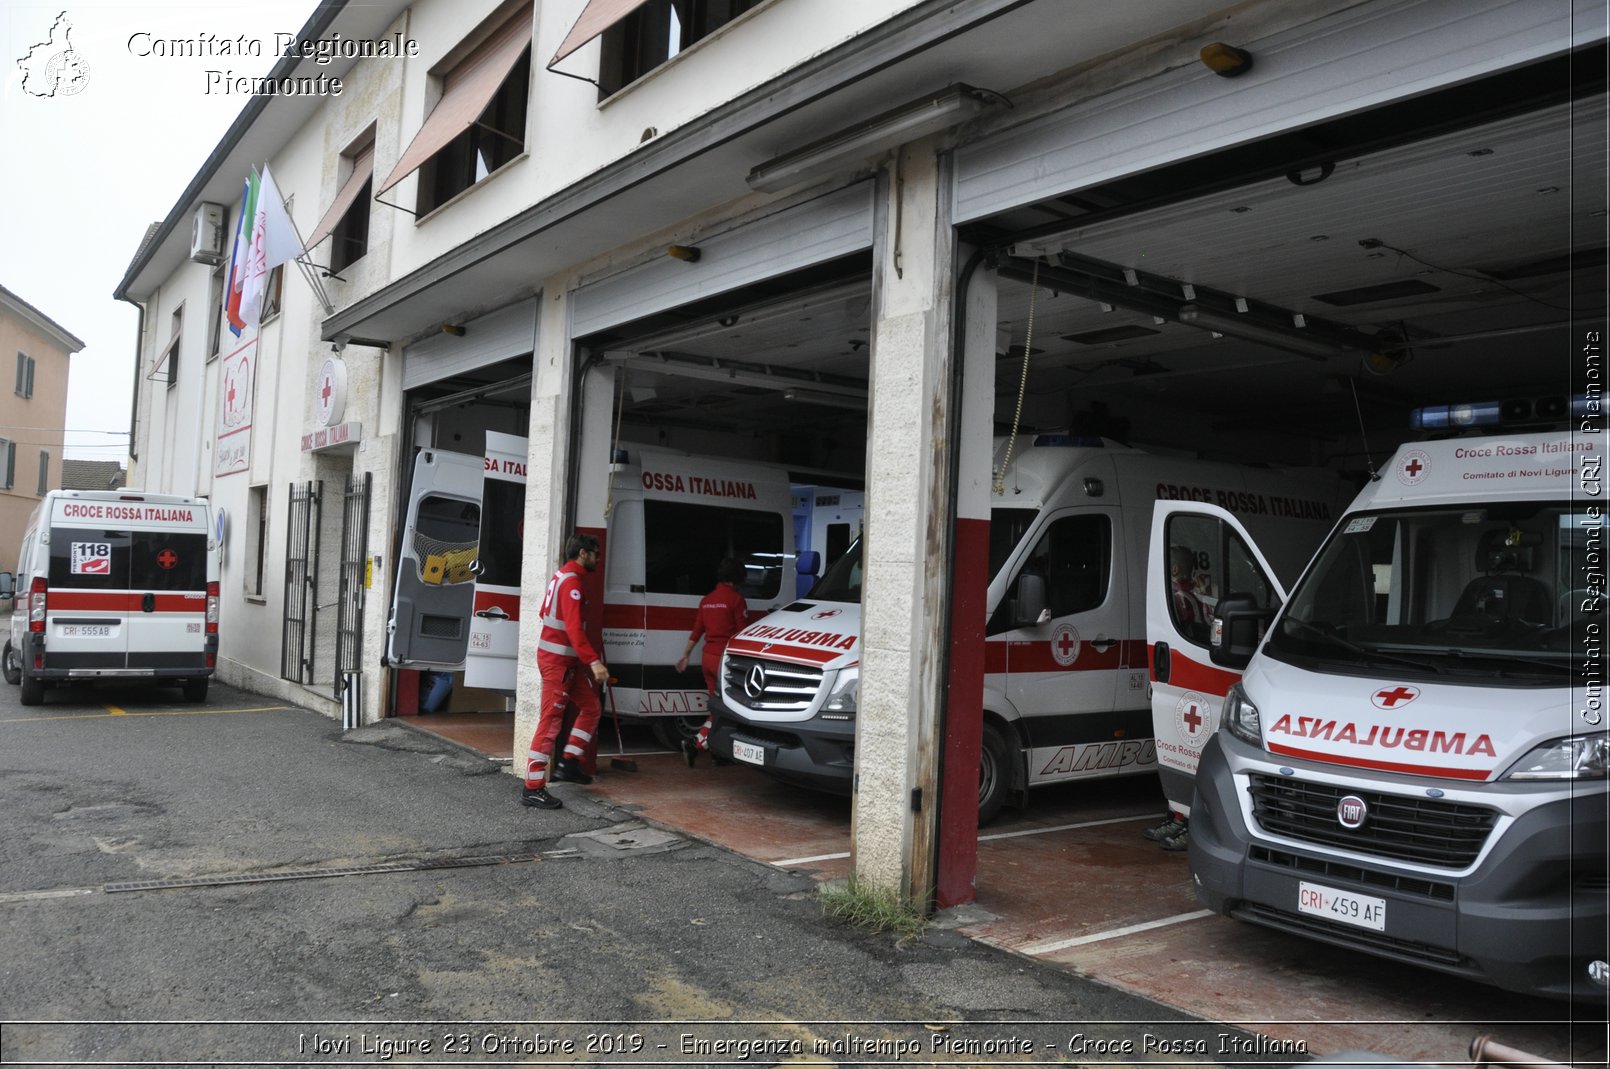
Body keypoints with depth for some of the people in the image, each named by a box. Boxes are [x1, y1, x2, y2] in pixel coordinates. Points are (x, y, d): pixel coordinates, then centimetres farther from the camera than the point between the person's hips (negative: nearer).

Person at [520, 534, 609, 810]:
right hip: (557, 661, -10)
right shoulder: (572, 582, -17)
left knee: (591, 707, 14)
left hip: (566, 660, 10)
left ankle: (567, 763, 14)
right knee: (551, 721, -8)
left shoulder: (563, 576, 13)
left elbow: (546, 612, 21)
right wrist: (594, 661, -34)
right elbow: (574, 627, -27)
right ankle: (533, 789, -5)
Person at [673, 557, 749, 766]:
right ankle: (697, 743, -14)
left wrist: (685, 655, 27)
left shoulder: (707, 600, 12)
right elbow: (743, 632, -10)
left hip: (708, 656, 8)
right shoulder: (736, 598, -9)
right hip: (725, 657, -8)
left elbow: (696, 631, 18)